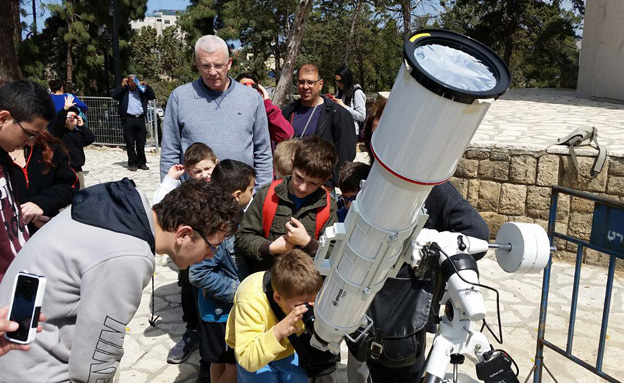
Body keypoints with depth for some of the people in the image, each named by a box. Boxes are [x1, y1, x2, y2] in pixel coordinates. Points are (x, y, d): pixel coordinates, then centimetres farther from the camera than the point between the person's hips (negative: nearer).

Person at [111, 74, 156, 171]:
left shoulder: (141, 90, 16)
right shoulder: (123, 90, 8)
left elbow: (153, 96, 14)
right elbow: (113, 95, -6)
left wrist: (146, 86, 5)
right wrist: (122, 85, -7)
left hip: (140, 119, 3)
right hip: (128, 119, -2)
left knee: (141, 143, 6)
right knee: (130, 144, 0)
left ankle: (142, 163, 13)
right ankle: (132, 164, 6)